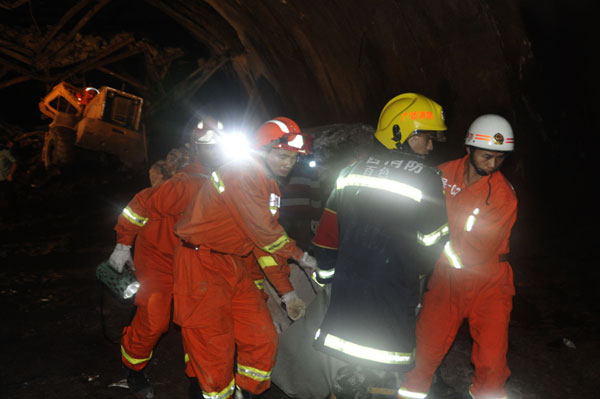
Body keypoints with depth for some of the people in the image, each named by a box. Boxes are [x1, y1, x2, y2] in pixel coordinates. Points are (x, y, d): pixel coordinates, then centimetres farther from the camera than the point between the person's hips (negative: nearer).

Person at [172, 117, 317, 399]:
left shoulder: (270, 185, 13)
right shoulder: (244, 171, -17)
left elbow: (266, 242, 15)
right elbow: (264, 232, -20)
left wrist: (287, 293, 12)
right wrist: (300, 255, -4)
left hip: (232, 265, 9)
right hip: (202, 262, -9)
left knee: (263, 338, 7)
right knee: (215, 349, -4)